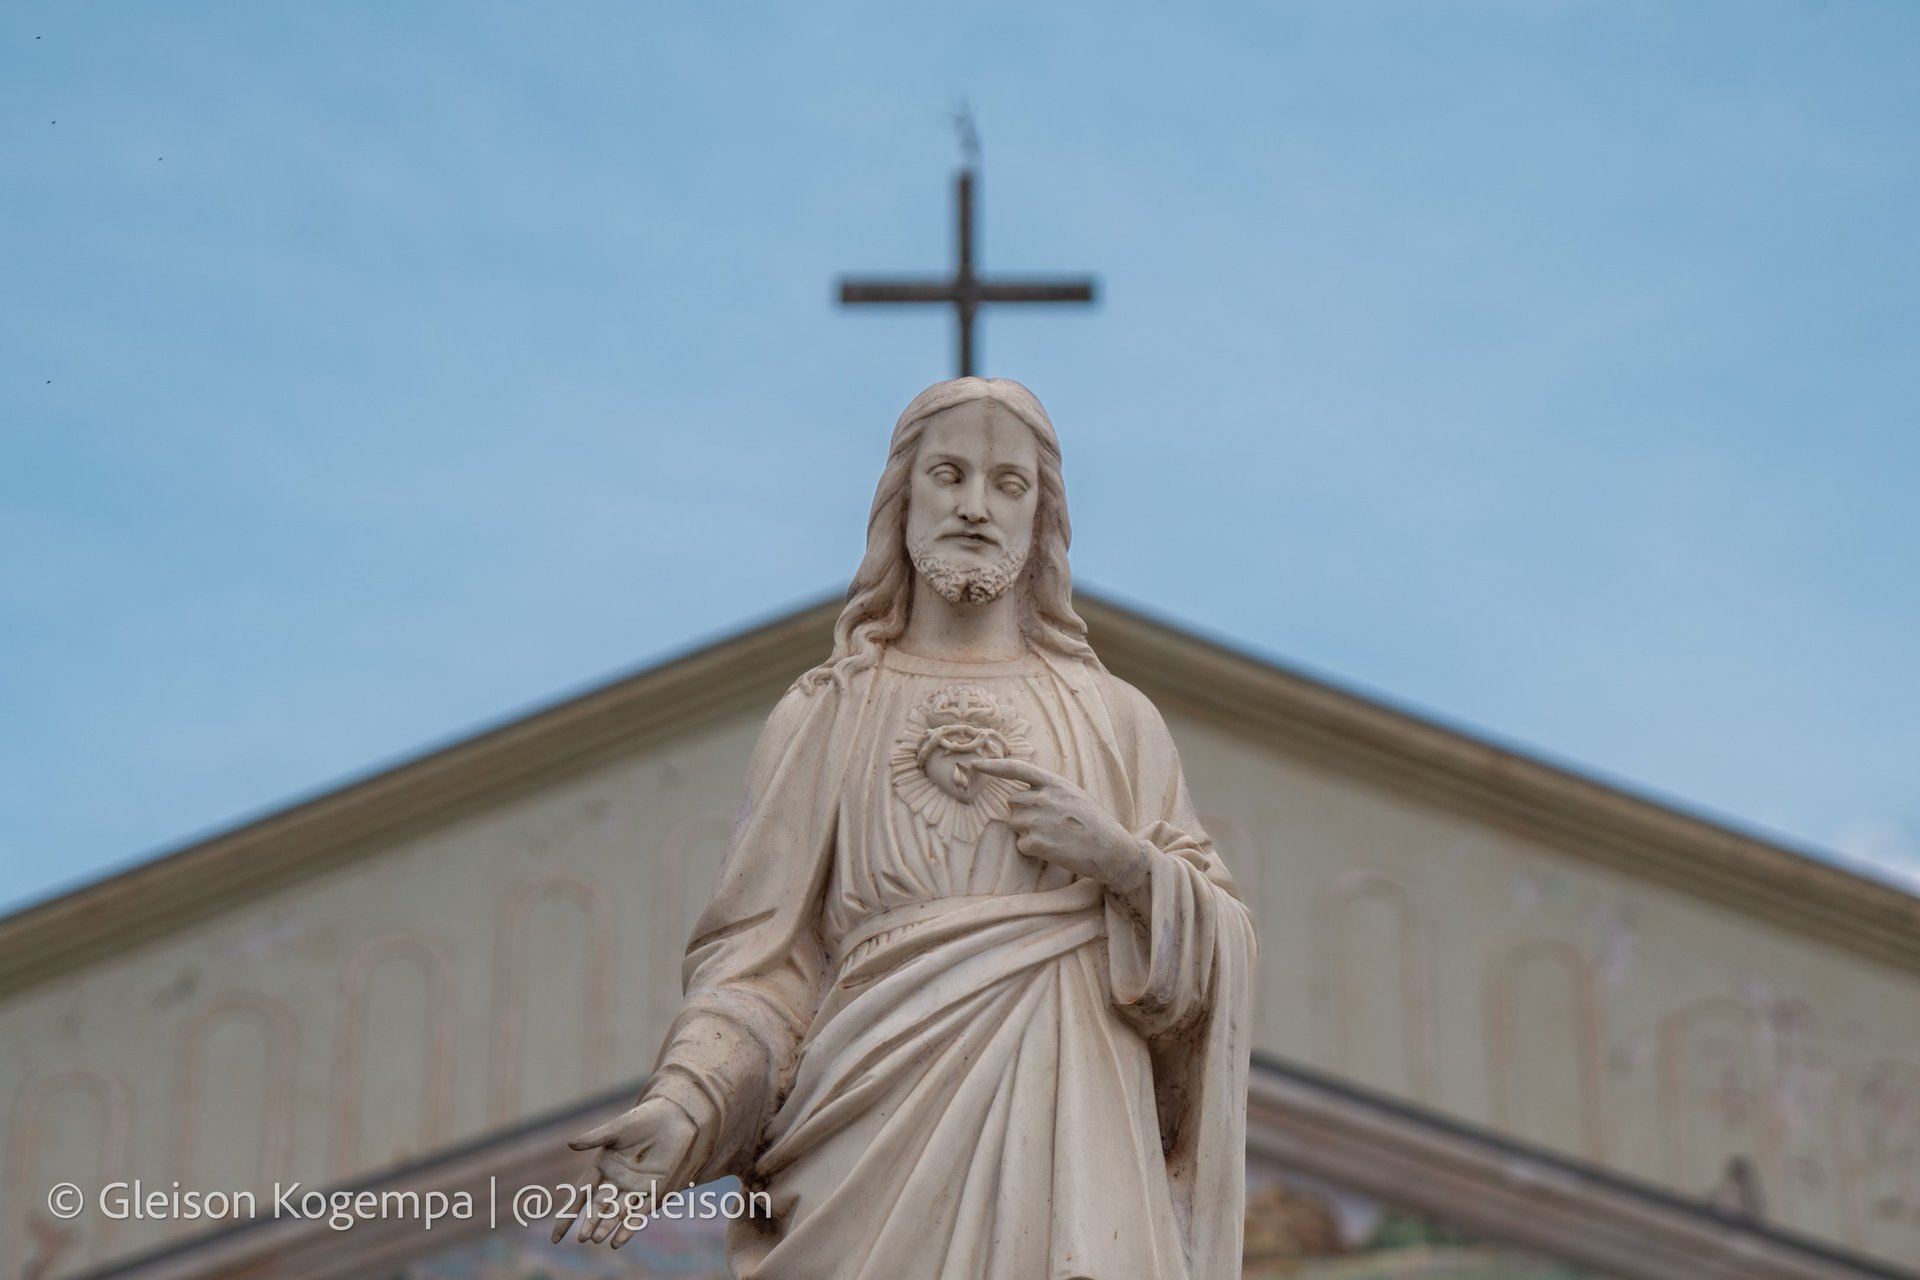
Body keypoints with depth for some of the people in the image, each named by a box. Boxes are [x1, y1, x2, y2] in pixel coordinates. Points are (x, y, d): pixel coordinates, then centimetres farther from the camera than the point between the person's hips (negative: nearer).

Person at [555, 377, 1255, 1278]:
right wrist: (683, 1107, -15)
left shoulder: (1114, 720, 13)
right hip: (875, 1156, -1)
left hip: (1062, 1149, 1)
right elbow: (763, 961, 2)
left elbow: (1215, 955, 11)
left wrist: (1123, 861, -8)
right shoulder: (819, 722, 9)